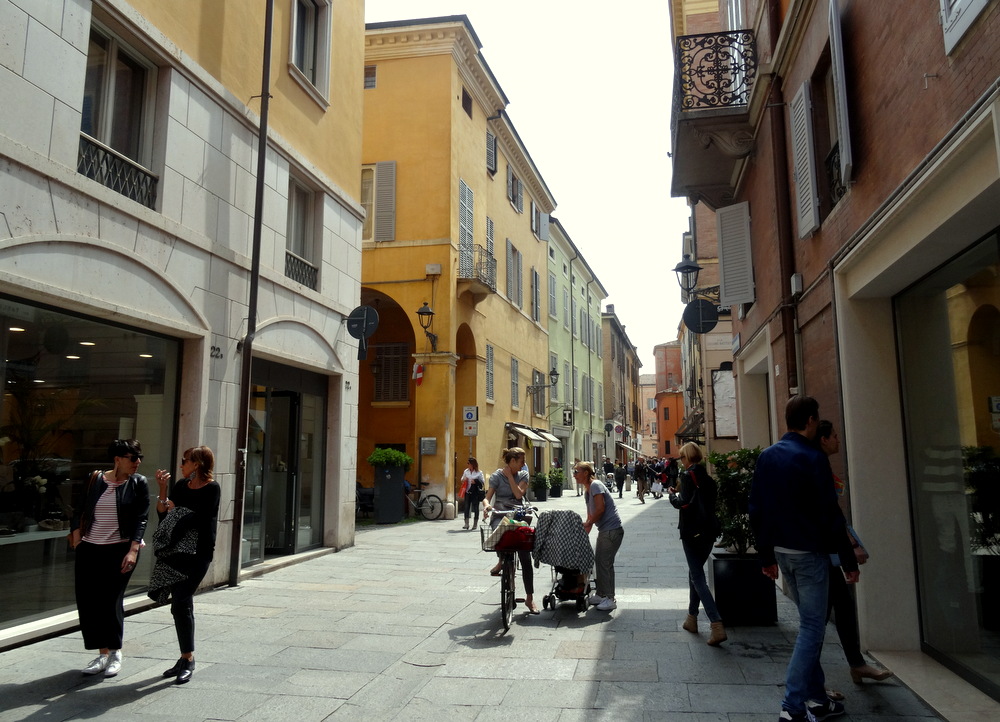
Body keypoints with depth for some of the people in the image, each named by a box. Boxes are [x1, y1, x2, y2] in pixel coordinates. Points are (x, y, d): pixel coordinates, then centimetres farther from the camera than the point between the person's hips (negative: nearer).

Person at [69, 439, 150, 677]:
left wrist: (133, 551, -15)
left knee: (111, 601, -4)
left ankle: (115, 652, 16)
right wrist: (77, 542, 2)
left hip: (120, 550, -3)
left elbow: (141, 519, -6)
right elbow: (81, 513, 10)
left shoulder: (138, 483, -1)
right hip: (89, 550, 3)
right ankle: (103, 653, 17)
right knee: (87, 602, 3)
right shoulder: (95, 479, 5)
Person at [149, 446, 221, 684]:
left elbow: (202, 519, -16)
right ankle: (185, 658, 21)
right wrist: (162, 490, 2)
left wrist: (175, 511, -4)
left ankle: (188, 659, -1)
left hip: (196, 552, -7)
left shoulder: (211, 488, -7)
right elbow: (163, 515, 12)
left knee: (181, 603, -10)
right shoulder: (181, 485, 13)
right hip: (174, 551, 7)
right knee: (180, 604, 11)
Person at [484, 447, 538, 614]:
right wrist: (487, 505, -25)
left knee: (526, 558, -4)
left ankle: (529, 598, 7)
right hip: (500, 515, -2)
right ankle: (501, 561, -7)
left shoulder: (523, 474, 5)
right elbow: (488, 497, -4)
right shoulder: (497, 475, -3)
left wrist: (509, 475, -9)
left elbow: (519, 494, -10)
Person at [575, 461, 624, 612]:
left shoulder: (595, 485, -12)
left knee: (605, 562, -7)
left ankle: (610, 599, 0)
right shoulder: (587, 491, 17)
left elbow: (600, 509, -20)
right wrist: (585, 528, 11)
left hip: (612, 529, -10)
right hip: (604, 530, 10)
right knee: (599, 560, 13)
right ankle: (600, 594, 24)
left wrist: (588, 524, -11)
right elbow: (590, 515, 20)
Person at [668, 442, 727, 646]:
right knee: (695, 572, 21)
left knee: (698, 577, -7)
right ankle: (692, 618, 29)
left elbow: (684, 503, -20)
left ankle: (717, 626, -18)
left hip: (693, 532, -8)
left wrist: (672, 494, -2)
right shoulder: (707, 476, 11)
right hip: (709, 530, 8)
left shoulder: (688, 475, -12)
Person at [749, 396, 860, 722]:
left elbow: (756, 509, 9)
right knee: (812, 627, -1)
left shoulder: (767, 456, 7)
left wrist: (766, 555, 15)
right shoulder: (813, 458, -15)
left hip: (782, 551, 7)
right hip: (810, 552, -7)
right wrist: (849, 561, -8)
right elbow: (831, 514, -16)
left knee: (809, 622, 18)